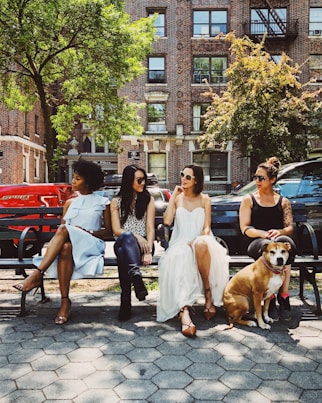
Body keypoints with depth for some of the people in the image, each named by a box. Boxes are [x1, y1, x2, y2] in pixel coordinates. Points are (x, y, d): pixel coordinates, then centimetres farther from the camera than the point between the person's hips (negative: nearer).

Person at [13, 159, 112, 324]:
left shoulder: (102, 202, 12)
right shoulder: (70, 203, 24)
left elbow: (108, 231, 9)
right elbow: (60, 228, 18)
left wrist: (89, 232, -9)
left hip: (91, 245, -3)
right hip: (70, 243, 3)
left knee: (64, 230, -35)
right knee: (65, 247, -37)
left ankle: (37, 275, -38)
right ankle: (65, 301, -38)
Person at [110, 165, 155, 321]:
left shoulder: (148, 199, 13)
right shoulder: (116, 201, 12)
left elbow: (150, 228, 1)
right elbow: (116, 230, 1)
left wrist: (148, 251, -17)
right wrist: (135, 236, -20)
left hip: (143, 244, 0)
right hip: (123, 243, 0)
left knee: (123, 253, -38)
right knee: (126, 238, -40)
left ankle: (126, 300, -48)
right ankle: (136, 276, -62)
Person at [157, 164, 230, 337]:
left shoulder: (204, 199, 12)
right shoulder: (177, 198, 13)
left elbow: (207, 228, 4)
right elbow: (167, 221, -4)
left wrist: (197, 240, -17)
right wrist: (173, 195, -1)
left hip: (201, 242, 0)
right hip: (180, 244, 0)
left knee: (201, 244, -39)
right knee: (179, 258, -38)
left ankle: (209, 294, -25)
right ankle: (184, 311, -53)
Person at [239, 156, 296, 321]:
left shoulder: (283, 201, 18)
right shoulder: (249, 199, 12)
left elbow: (290, 227, 8)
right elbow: (245, 229, 2)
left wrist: (279, 232, -16)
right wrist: (264, 234, -16)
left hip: (280, 239, 2)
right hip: (256, 243, -1)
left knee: (285, 241, -37)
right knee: (267, 246, -39)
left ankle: (283, 296, -32)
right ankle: (270, 299, -32)